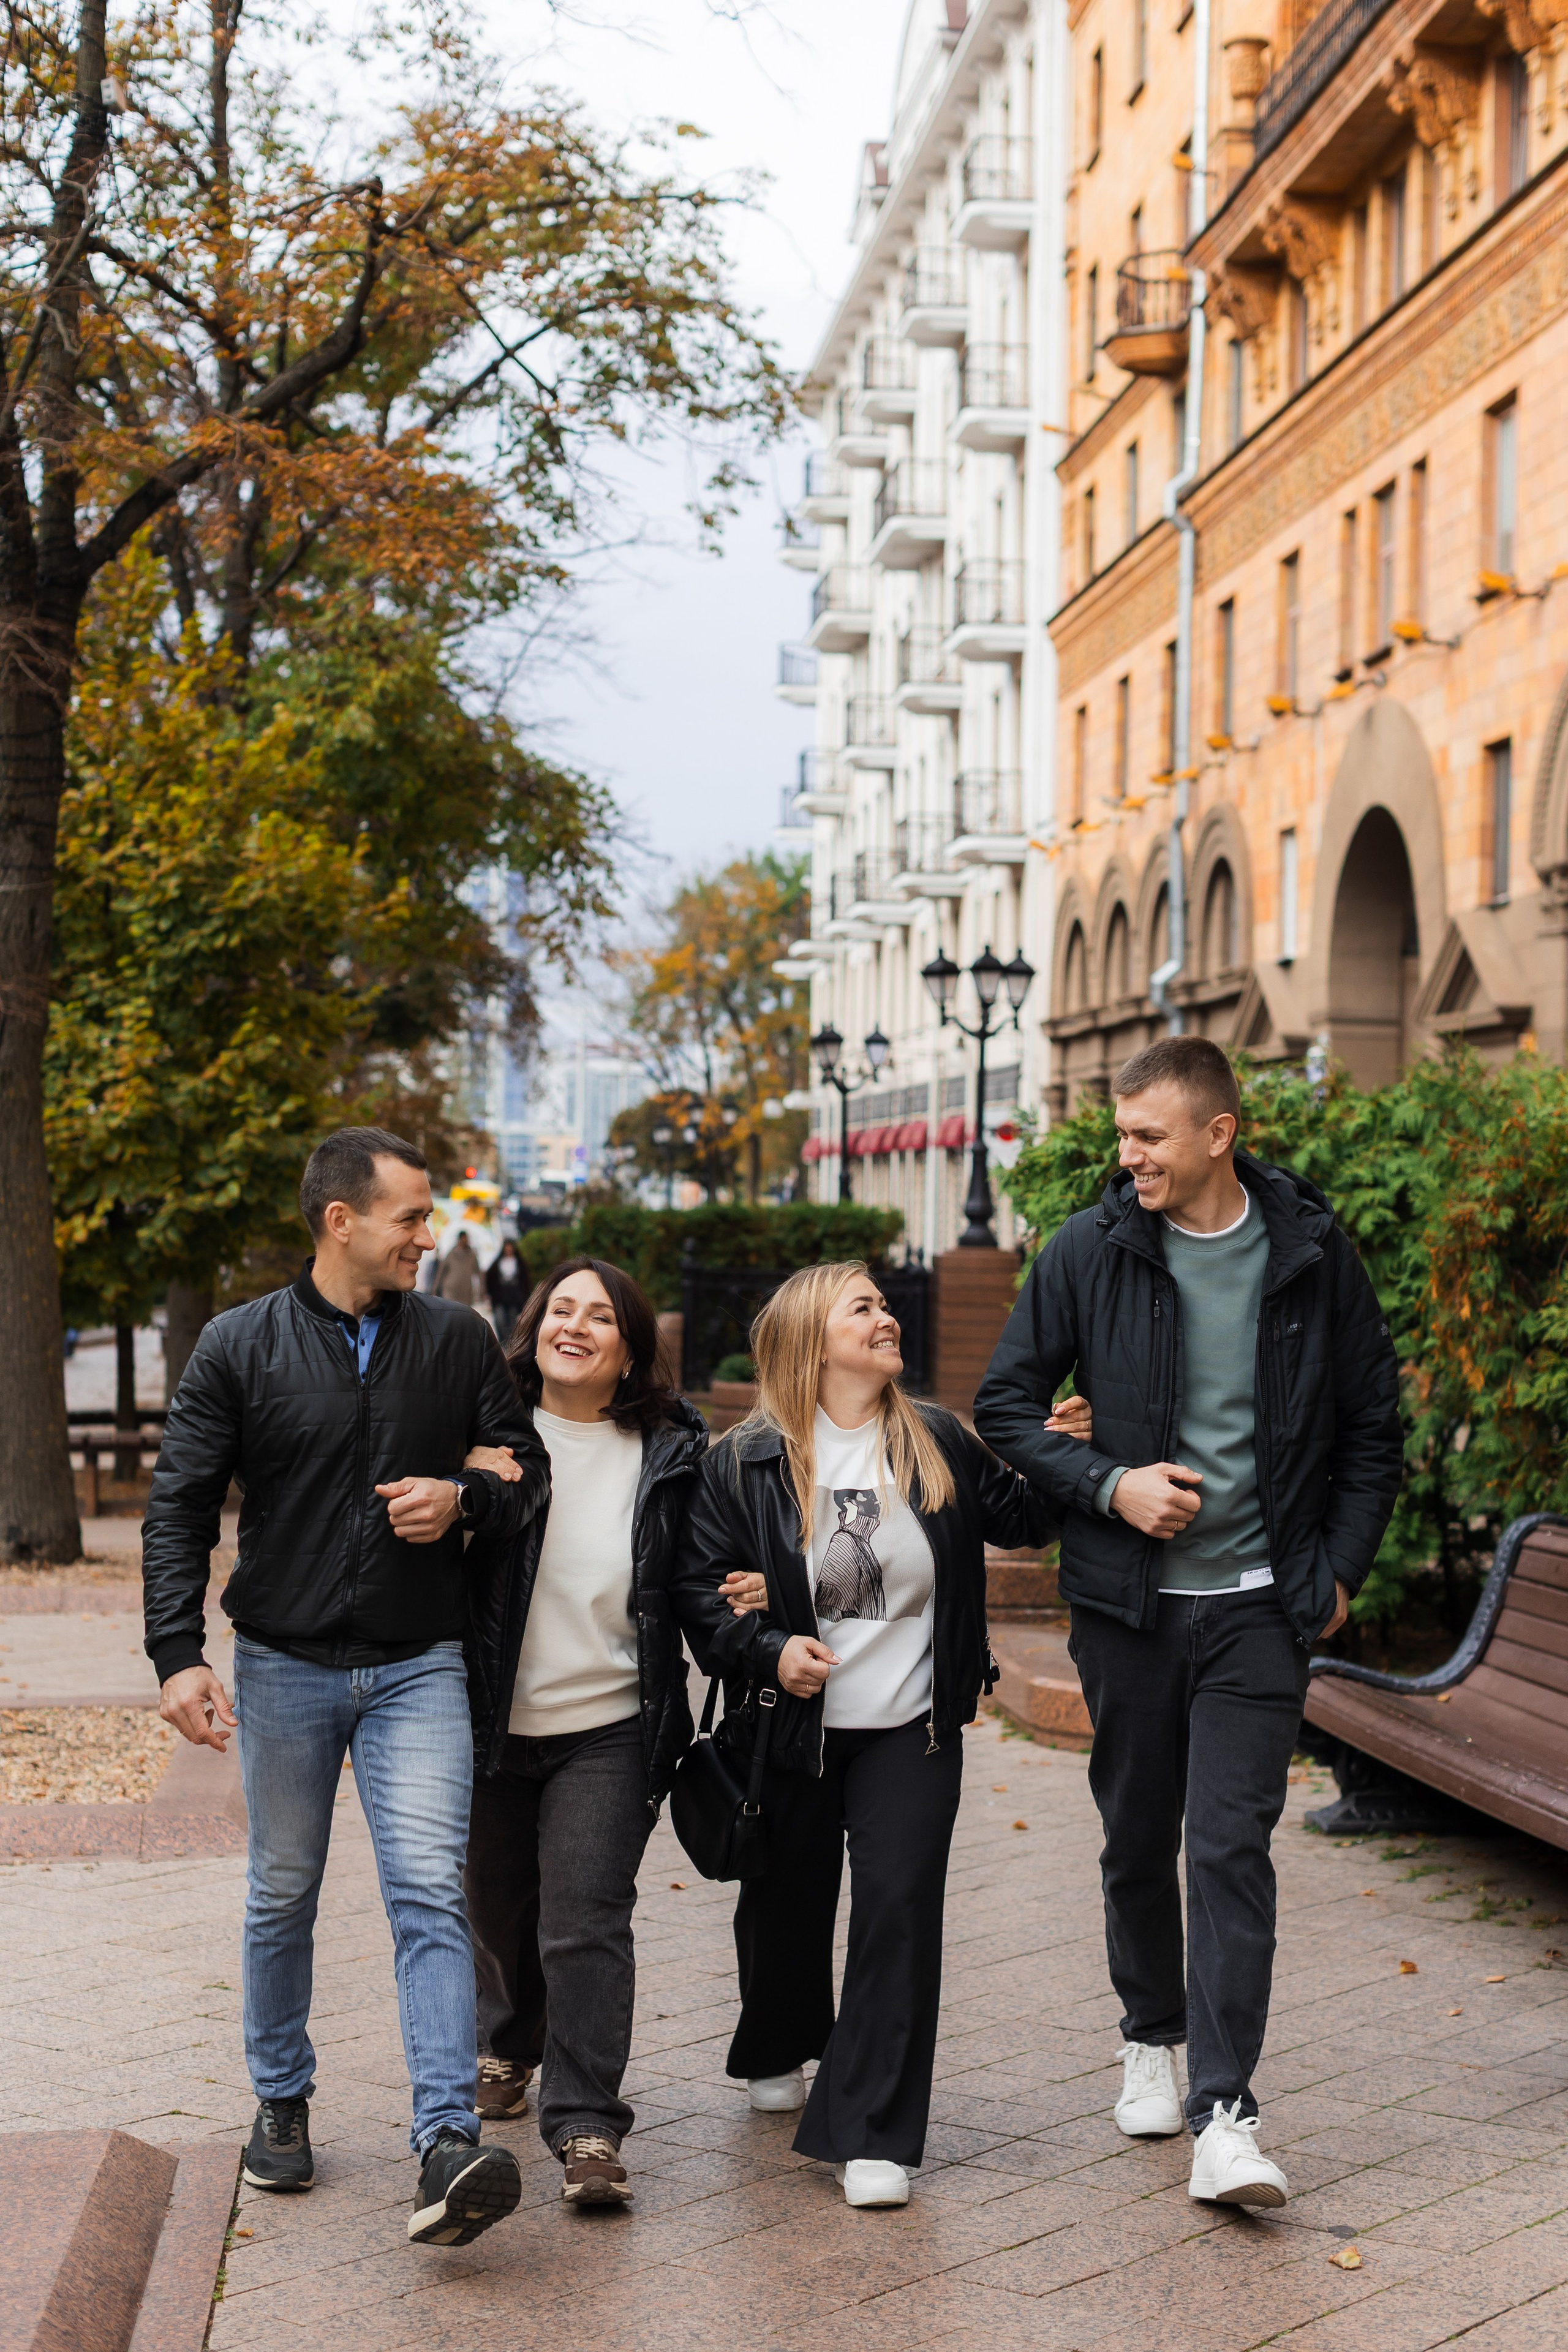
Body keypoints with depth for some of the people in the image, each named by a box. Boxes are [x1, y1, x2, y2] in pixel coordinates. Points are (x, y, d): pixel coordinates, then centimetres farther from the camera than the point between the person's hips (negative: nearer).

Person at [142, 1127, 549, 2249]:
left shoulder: (458, 1339, 4)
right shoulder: (240, 1346, -1)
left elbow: (529, 1470, 11)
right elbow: (179, 1509, -3)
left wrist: (463, 1499, -11)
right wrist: (179, 1655, -13)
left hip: (419, 1668, 0)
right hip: (286, 1663, 0)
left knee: (431, 1893, -12)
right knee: (283, 1896, 13)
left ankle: (447, 2149, -17)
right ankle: (282, 2103, 33)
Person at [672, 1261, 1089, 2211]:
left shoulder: (940, 1444, 1)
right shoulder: (745, 1463, -6)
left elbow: (1020, 1518, 13)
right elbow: (699, 1587, -5)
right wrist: (768, 1650, -20)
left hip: (912, 1731, 0)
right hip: (792, 1731, 0)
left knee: (899, 1906, -11)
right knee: (787, 1905, 16)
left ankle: (876, 2135, -4)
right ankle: (780, 2051, 48)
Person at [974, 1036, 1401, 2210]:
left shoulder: (1313, 1253, -2)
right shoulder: (1090, 1252, -3)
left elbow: (1374, 1422, 9)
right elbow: (1005, 1405, 3)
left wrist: (1342, 1567, 3)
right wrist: (1108, 1485, -11)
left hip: (1261, 1605, -1)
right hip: (1128, 1598, 1)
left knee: (1231, 1845, -9)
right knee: (1138, 1836, 12)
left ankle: (1225, 2114, -6)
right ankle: (1152, 2037, 34)